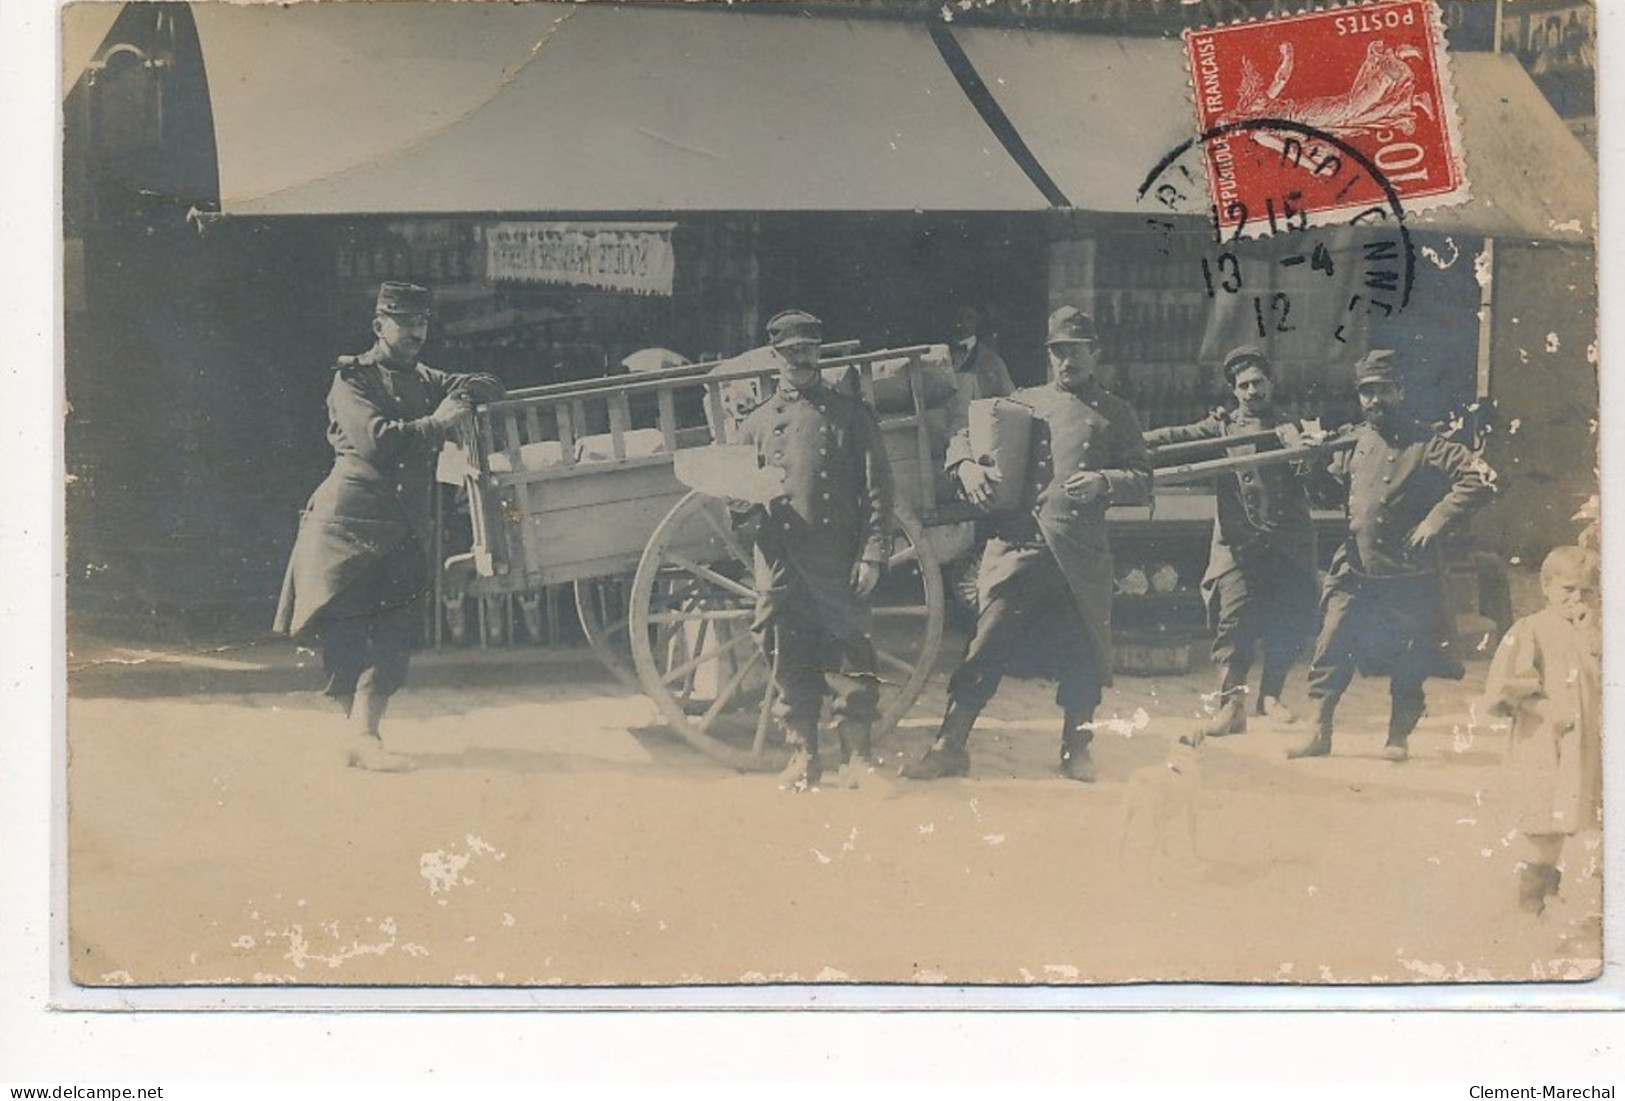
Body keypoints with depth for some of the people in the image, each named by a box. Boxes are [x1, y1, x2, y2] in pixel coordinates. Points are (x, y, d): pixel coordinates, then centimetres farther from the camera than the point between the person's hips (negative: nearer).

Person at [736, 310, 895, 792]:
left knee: (849, 658, -5)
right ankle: (802, 757, 11)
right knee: (790, 662, 3)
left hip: (837, 563, -2)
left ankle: (857, 759, 1)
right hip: (780, 564, 2)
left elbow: (877, 487, 4)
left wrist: (873, 554, -5)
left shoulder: (850, 415, 9)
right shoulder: (757, 422, 16)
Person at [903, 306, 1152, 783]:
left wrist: (1104, 482, -12)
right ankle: (950, 746, -3)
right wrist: (966, 465, -2)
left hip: (1082, 552, 0)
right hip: (1017, 543, 0)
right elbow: (963, 436, 21)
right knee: (989, 640, -7)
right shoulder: (1023, 401, 16)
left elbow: (1142, 479, 8)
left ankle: (1076, 750, 19)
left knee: (1084, 653, 4)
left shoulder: (1115, 414, 13)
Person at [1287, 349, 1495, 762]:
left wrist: (1436, 520, -18)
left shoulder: (1424, 445, -7)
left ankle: (1399, 737, 17)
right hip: (1354, 573, 4)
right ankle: (1319, 734, 2)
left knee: (1407, 664, 4)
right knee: (1330, 651, -3)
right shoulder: (1354, 441, 9)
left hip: (1408, 576, -4)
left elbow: (1481, 479, -13)